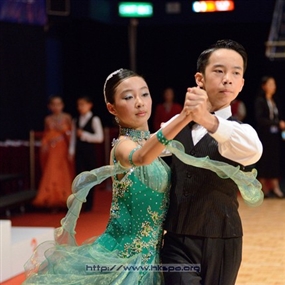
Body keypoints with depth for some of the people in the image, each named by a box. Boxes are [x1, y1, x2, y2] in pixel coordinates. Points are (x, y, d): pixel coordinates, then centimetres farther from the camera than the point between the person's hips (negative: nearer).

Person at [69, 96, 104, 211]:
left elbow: (99, 137, -11)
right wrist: (71, 151, 0)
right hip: (79, 152, 4)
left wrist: (84, 135, -14)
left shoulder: (94, 120, -5)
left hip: (90, 151, -4)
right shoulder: (76, 120, 11)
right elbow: (73, 137, 9)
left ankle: (88, 205, 12)